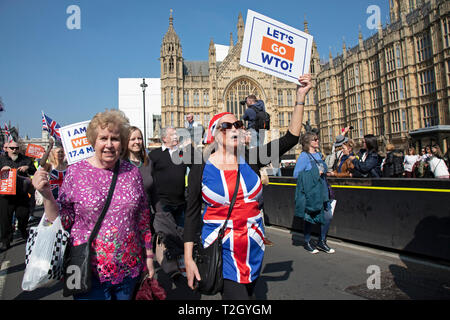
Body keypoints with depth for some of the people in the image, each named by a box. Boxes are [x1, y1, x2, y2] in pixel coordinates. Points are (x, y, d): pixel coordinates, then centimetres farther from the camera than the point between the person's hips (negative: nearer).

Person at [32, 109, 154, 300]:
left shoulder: (132, 172, 0)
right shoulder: (76, 172, -6)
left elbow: (143, 219, 6)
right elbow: (63, 222, -3)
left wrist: (149, 256, 8)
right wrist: (47, 195, -18)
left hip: (129, 269, 3)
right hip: (90, 273, -2)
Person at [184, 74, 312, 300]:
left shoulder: (250, 159, -1)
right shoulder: (201, 168, -7)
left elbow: (290, 139, -4)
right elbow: (192, 213, -4)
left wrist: (300, 97, -10)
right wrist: (188, 258, -6)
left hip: (253, 247, 4)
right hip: (221, 249, -3)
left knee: (247, 293, 19)